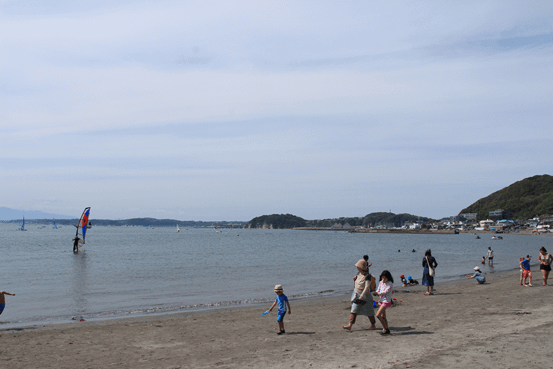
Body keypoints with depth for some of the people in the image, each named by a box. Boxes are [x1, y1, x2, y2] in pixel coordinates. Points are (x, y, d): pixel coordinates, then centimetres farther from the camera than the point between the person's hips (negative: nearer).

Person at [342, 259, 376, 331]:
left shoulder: (367, 276, -20)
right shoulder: (359, 273, 4)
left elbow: (367, 287, -28)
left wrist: (362, 295, -34)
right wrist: (354, 279, 2)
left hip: (365, 296, -7)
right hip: (356, 294, 7)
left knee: (368, 311, 8)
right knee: (353, 310, 0)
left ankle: (373, 325, 26)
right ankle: (350, 325, -3)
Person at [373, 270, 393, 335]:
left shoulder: (390, 283, -12)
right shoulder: (381, 282, 8)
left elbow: (386, 292, -20)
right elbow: (378, 290, 8)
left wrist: (378, 293, -20)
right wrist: (376, 293, -14)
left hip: (386, 301, -8)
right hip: (381, 300, 8)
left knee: (378, 315, -14)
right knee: (383, 316, 12)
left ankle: (385, 328, -4)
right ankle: (386, 329, 21)